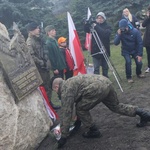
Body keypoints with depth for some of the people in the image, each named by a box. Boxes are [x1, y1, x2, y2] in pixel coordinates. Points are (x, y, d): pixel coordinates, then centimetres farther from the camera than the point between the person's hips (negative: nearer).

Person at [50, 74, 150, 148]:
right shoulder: (70, 82, 31)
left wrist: (64, 136, 6)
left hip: (97, 88, -10)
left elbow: (66, 113, 0)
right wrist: (78, 121, 51)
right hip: (106, 82, 10)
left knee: (81, 109, 8)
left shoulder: (65, 90, 3)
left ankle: (93, 131, 20)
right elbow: (79, 100, 42)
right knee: (115, 106, 24)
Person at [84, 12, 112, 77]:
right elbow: (86, 30, -6)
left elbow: (105, 34, -20)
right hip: (95, 50, 0)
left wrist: (96, 27, -28)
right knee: (96, 68, -2)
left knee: (105, 67, 10)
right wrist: (87, 23, -25)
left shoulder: (107, 27, 1)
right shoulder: (94, 25, 7)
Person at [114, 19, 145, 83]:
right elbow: (116, 43, -24)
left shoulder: (135, 31, -22)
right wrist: (119, 35, -37)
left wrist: (140, 54, -20)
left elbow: (140, 43, -18)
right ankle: (129, 77, -5)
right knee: (128, 61, -24)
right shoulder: (120, 32, -17)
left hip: (135, 50, 0)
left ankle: (139, 73, 22)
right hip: (126, 51, 0)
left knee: (139, 62, -11)